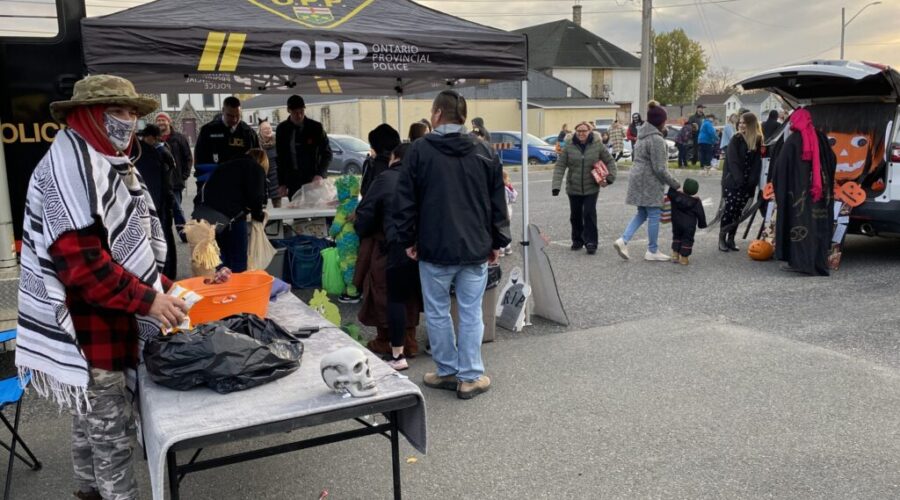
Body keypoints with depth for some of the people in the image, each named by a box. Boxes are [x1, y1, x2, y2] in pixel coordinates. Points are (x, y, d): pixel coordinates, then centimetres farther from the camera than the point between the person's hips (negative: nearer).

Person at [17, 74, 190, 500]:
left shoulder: (110, 163, 13)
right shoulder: (69, 165, -19)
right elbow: (77, 259, -27)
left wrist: (163, 287, 10)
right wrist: (146, 300, -25)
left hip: (108, 319, 10)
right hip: (87, 323, -10)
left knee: (90, 417, 23)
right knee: (110, 426, 1)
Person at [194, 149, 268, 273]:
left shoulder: (227, 166, 27)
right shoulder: (256, 169, 8)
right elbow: (255, 196, -5)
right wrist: (259, 215, 13)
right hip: (230, 215, -6)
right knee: (238, 259, 5)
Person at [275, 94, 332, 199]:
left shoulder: (315, 127, -2)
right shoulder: (282, 129, 5)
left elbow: (327, 153, -1)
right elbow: (280, 158, 9)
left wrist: (320, 174, -16)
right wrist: (281, 183, 4)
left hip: (313, 179, -1)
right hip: (293, 181, 2)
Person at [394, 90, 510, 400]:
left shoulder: (420, 150, -4)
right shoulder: (484, 153, 3)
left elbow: (405, 201, -3)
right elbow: (498, 203, 6)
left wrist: (407, 240, 6)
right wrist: (498, 242, 13)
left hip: (435, 249, -2)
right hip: (476, 249, 2)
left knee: (437, 312, 11)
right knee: (471, 313, 8)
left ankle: (447, 372, 21)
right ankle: (470, 377, 13)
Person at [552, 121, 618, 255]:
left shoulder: (597, 145, -4)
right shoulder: (569, 146, -5)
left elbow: (610, 161, 6)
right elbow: (560, 166, -7)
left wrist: (609, 178, -7)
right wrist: (556, 185, -17)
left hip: (591, 188, -1)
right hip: (573, 188, 2)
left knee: (589, 214, -7)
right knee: (575, 216, 11)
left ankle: (590, 242, 0)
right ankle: (577, 241, 27)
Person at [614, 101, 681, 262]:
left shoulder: (643, 135, 11)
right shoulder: (656, 139, -19)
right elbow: (660, 169, -20)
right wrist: (676, 185, -13)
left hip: (638, 179, 9)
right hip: (650, 182, -9)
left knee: (641, 214, 17)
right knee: (654, 215, 3)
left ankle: (623, 240, 3)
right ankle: (652, 251, 13)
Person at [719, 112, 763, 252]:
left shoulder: (758, 140, 5)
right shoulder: (736, 139, -1)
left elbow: (757, 162, 3)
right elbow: (732, 161, -8)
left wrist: (752, 181, -8)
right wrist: (739, 179, -15)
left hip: (747, 184, 3)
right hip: (732, 182, -3)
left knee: (738, 211, 5)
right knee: (728, 210, -5)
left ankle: (731, 239, 12)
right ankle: (722, 239, 4)